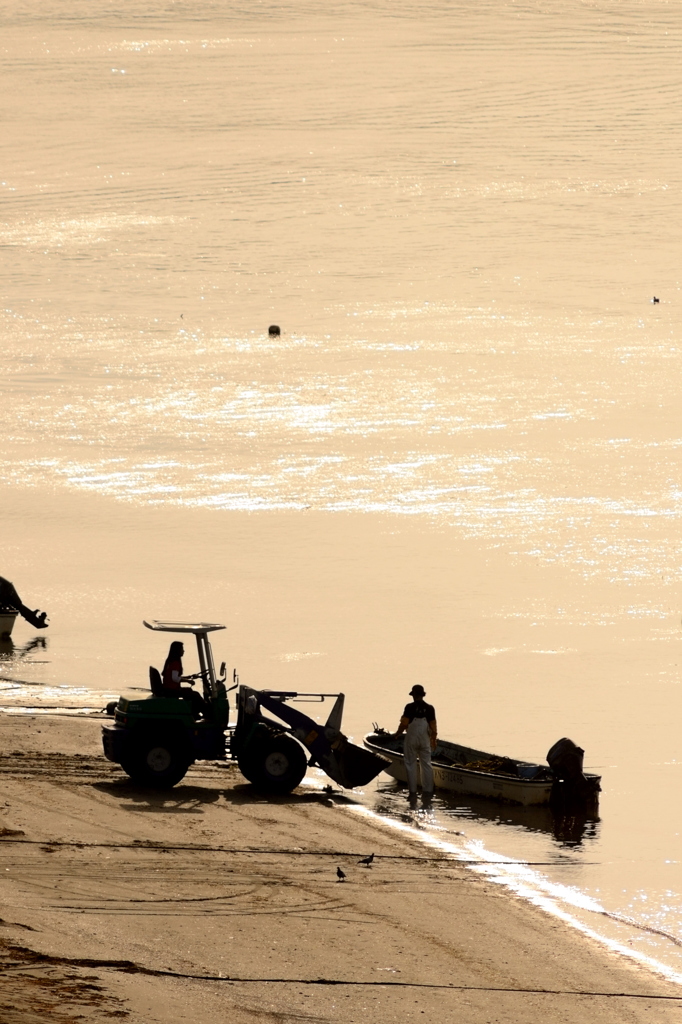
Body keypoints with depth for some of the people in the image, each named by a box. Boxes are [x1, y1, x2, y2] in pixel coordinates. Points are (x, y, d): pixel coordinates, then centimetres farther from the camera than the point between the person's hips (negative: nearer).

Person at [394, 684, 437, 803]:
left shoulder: (410, 707, -10)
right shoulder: (430, 708, -1)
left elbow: (404, 723, -13)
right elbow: (433, 726, 0)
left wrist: (398, 733, 5)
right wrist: (434, 739, 12)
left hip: (411, 738, -3)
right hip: (425, 740, 3)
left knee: (411, 764, 5)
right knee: (426, 764, 8)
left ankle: (413, 792, 2)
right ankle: (427, 792, 7)